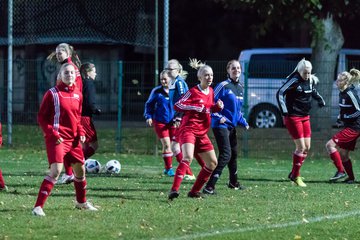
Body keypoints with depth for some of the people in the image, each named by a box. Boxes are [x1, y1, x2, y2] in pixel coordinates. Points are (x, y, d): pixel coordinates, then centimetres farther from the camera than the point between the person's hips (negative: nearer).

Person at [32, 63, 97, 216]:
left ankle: (81, 202, 40)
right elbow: (41, 117, -7)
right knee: (56, 171, -21)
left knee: (80, 169, 17)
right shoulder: (52, 94, -8)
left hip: (73, 139, 7)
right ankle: (38, 207, -21)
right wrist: (53, 134, -17)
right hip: (57, 139, -7)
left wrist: (81, 132, 6)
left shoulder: (78, 94, 10)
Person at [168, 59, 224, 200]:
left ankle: (195, 191, 19)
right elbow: (177, 105, -13)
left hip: (202, 133, 8)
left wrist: (218, 107, 2)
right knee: (188, 157, -29)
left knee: (212, 163, 9)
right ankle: (174, 190, -35)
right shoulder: (193, 92, -10)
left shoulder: (211, 92, 11)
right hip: (188, 129, -8)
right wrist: (196, 108, -23)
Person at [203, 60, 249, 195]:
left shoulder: (240, 88, 12)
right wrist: (219, 117, -22)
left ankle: (233, 183, 41)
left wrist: (243, 122, 12)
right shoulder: (223, 86, -13)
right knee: (226, 155, -18)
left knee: (233, 153, 21)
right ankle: (209, 187, -22)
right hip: (221, 125, -9)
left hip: (232, 126, 9)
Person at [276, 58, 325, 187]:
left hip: (305, 117, 7)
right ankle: (295, 176, 2)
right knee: (301, 147, -10)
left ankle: (294, 173, 19)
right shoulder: (294, 80, -17)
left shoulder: (311, 80, 4)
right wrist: (284, 111, -28)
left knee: (307, 147, 7)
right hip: (293, 117, -7)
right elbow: (280, 93, -20)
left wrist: (320, 99, 11)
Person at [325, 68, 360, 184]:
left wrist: (345, 117, -15)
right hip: (349, 126, 10)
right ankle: (351, 178, 22)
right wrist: (341, 118, 8)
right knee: (343, 154, 13)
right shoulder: (342, 93, 9)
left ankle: (340, 171, -12)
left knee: (330, 145, -15)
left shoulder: (350, 94, -19)